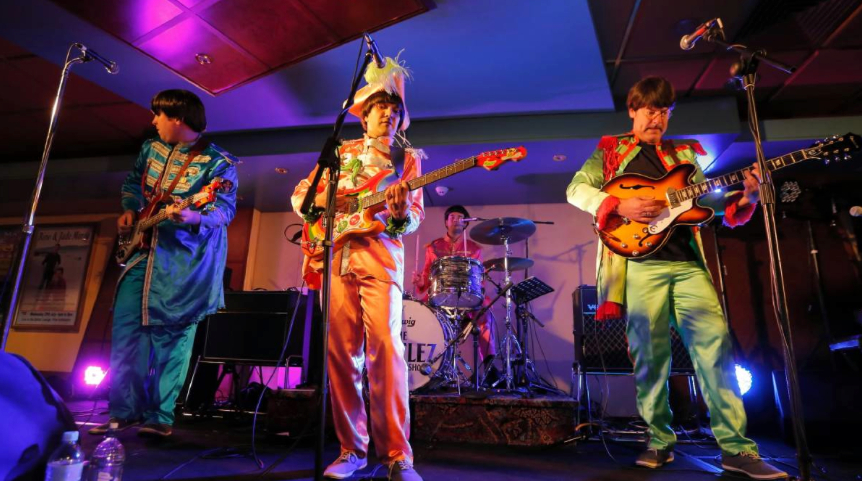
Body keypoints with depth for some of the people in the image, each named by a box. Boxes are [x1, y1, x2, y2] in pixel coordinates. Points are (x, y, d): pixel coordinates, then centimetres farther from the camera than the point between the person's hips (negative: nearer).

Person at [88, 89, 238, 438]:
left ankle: (161, 417, 8)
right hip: (144, 250, 7)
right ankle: (126, 410, 16)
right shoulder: (151, 148, 14)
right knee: (125, 327, 5)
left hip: (186, 260, -7)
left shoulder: (218, 162, -10)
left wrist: (194, 217, -39)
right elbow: (132, 183, 28)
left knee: (171, 335, -3)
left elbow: (226, 208, -20)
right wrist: (129, 210, 11)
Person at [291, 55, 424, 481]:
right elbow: (299, 194, 19)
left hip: (380, 258, -2)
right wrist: (322, 199, -3)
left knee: (385, 348, -14)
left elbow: (416, 217, 4)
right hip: (336, 257, 3)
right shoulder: (342, 151, 20)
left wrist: (401, 213, -19)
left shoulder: (408, 158, 14)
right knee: (341, 352, 1)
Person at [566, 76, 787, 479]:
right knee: (650, 355, -1)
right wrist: (620, 206, -15)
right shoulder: (611, 151, 13)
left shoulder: (683, 154, 22)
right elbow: (576, 189, 0)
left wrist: (743, 197, -6)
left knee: (715, 341, -5)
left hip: (687, 263, 4)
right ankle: (660, 441, 14)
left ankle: (736, 448, 5)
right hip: (641, 263, -3)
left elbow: (705, 199, 14)